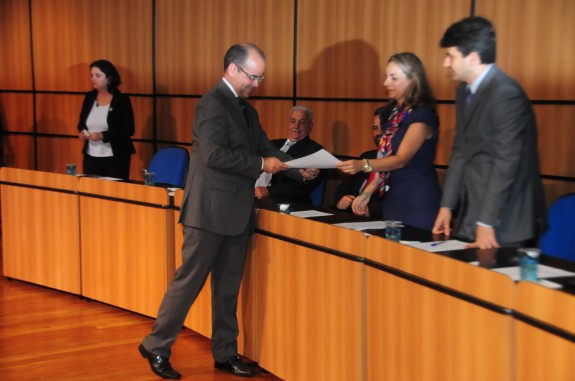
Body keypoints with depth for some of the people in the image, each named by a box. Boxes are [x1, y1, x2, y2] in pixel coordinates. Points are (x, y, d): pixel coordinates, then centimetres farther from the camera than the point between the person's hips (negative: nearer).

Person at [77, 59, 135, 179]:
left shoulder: (122, 99, -8)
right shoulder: (89, 97, 7)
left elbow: (129, 129, -11)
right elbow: (82, 121, 18)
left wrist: (103, 135, -20)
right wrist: (81, 132, -5)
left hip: (115, 158, -4)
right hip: (91, 157, 4)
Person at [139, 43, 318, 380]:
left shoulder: (247, 110, 15)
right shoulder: (212, 103, -13)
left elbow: (265, 148, 14)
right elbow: (213, 154, -23)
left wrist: (299, 169, -1)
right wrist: (261, 164, -20)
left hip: (237, 213, 8)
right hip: (211, 211, -8)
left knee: (228, 286, 14)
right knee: (189, 281, -1)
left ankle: (225, 353, 23)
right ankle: (156, 347, 13)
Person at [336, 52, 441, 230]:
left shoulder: (422, 115, -14)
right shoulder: (395, 112, 11)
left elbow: (401, 159, -23)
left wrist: (363, 165, -37)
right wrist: (367, 193, 10)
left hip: (418, 203, -7)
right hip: (394, 198, 8)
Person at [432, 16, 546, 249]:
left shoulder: (507, 94, -18)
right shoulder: (464, 91, 10)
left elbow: (506, 162, -21)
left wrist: (487, 223, -20)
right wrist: (447, 206, 8)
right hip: (470, 212, 8)